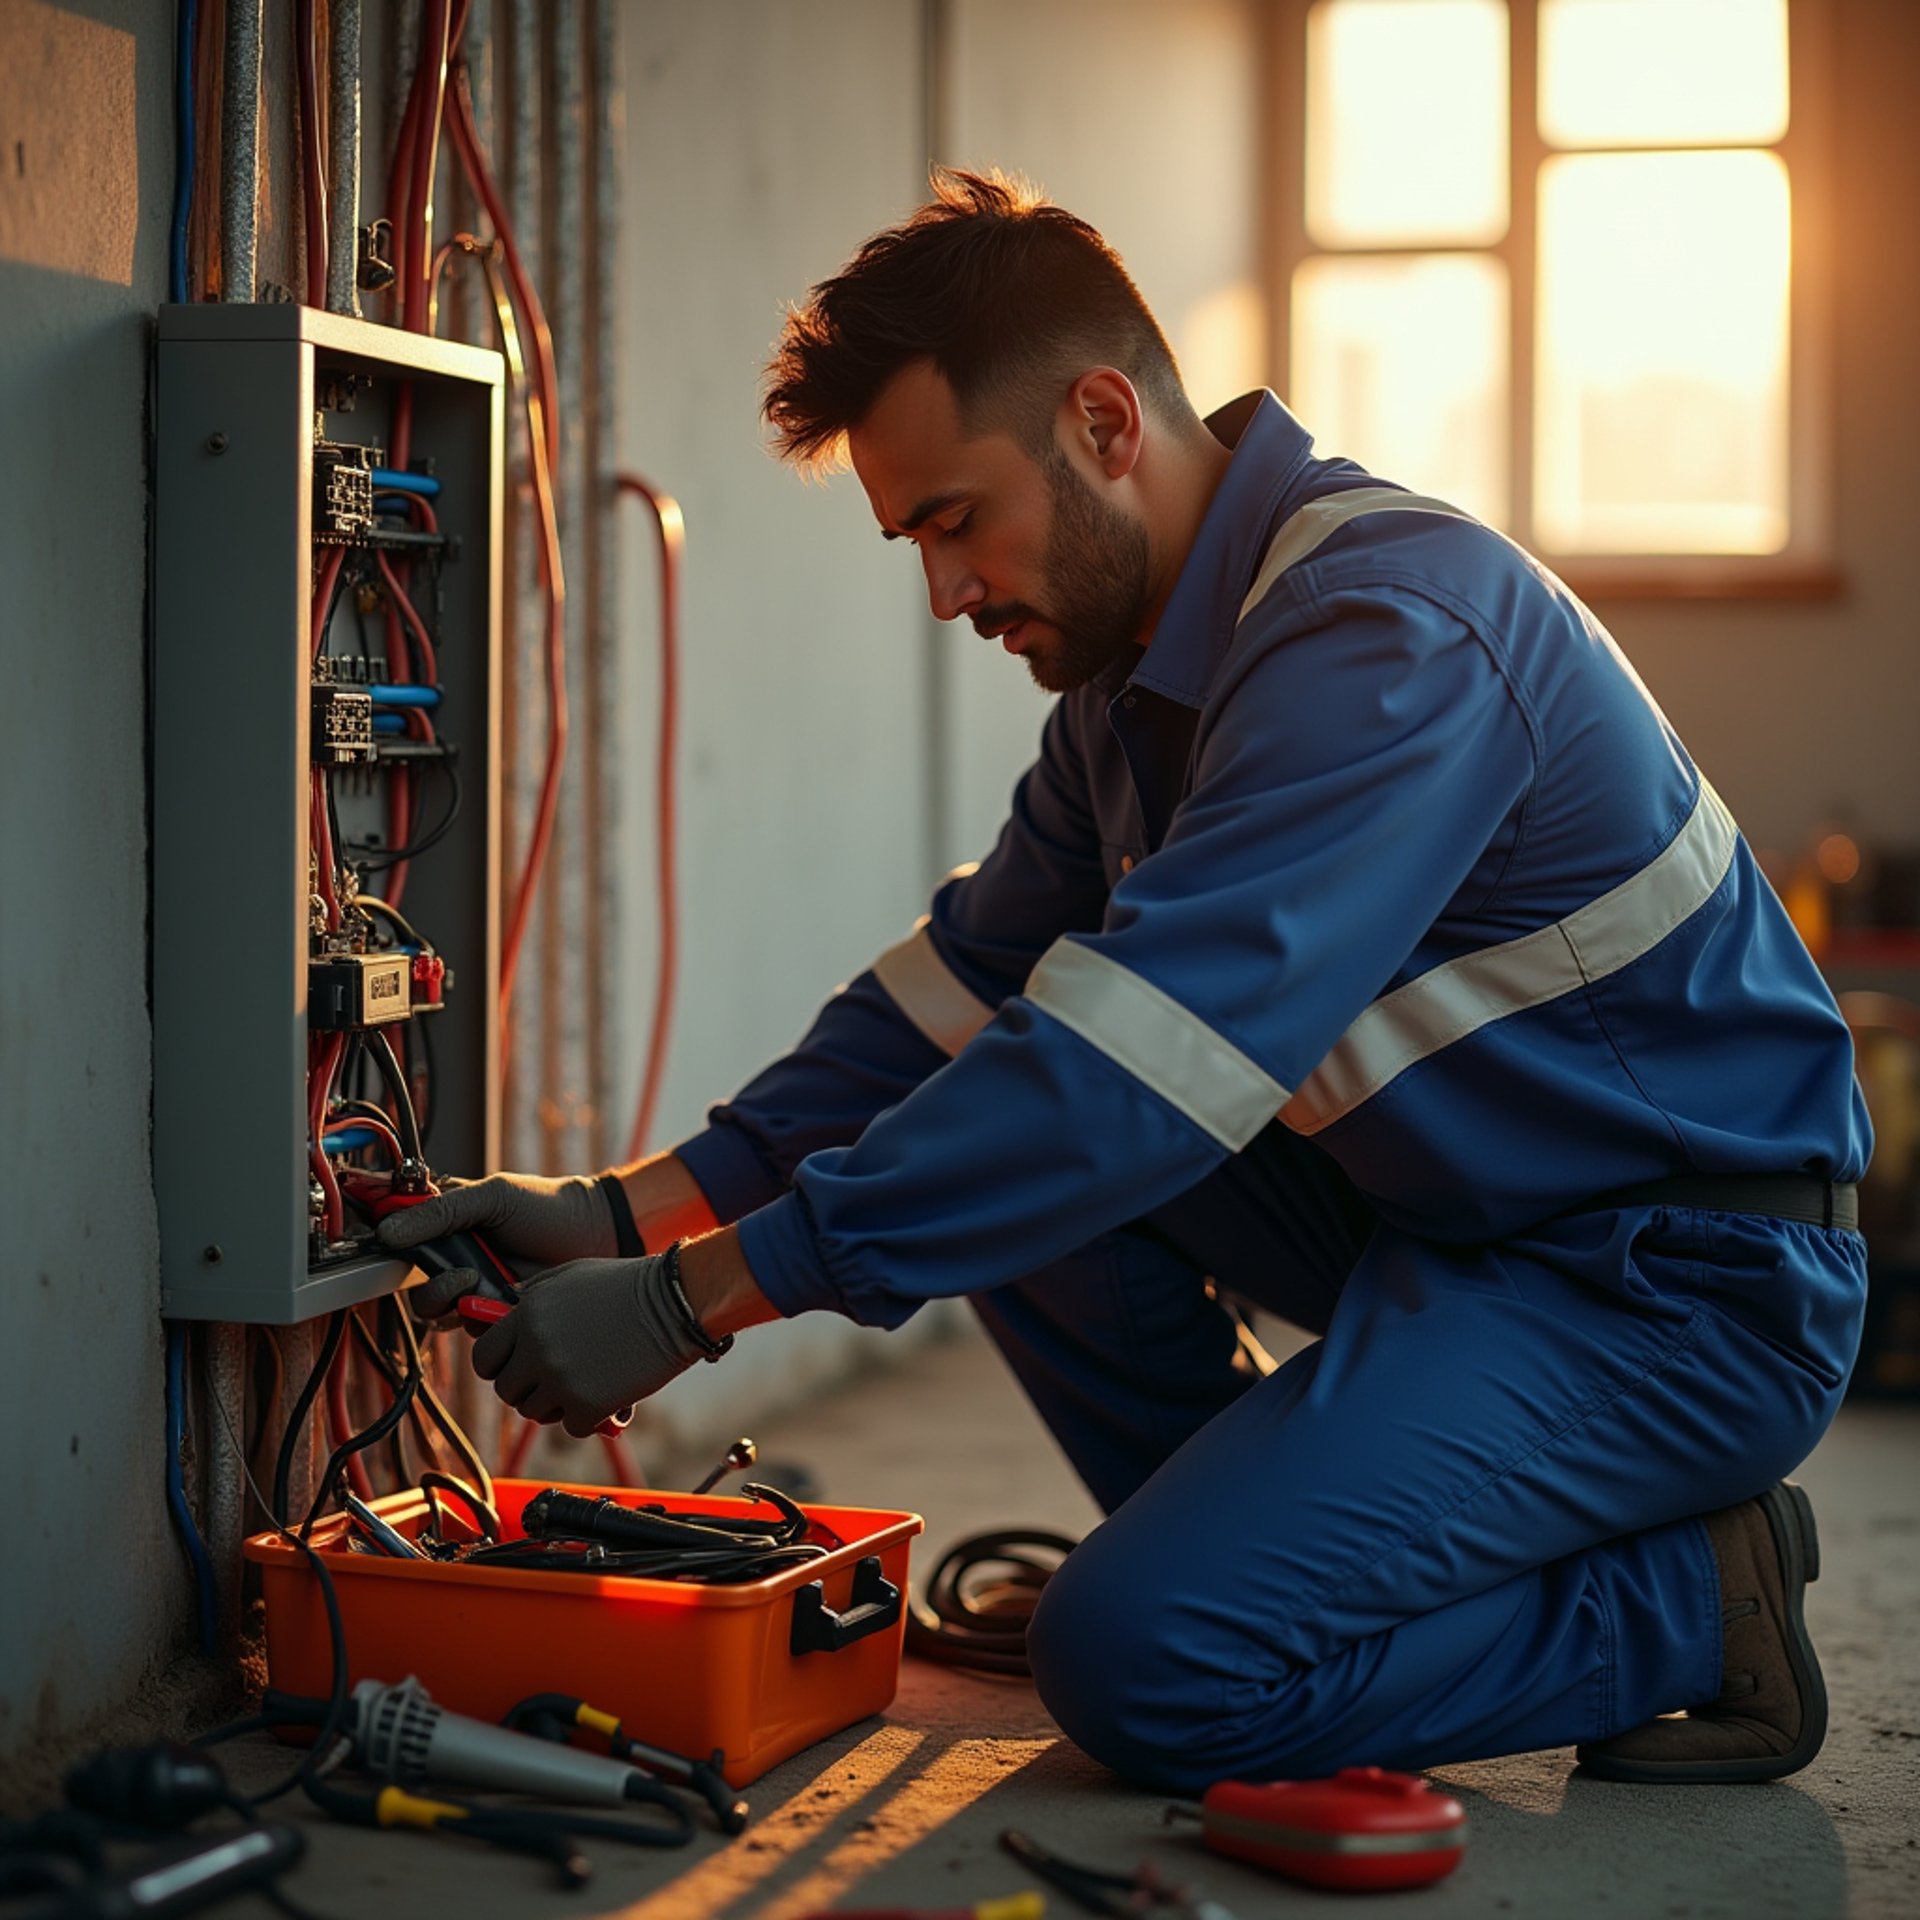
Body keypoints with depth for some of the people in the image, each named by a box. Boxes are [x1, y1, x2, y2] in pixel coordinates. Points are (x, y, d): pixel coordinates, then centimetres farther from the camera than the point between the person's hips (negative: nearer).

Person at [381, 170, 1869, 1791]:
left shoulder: (1385, 632, -25)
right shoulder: (1142, 652, 7)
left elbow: (1133, 1078, -32)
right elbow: (966, 984, 12)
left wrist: (698, 1297, -28)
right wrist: (639, 1209, 0)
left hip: (1684, 1283, -9)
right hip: (1447, 1210, 9)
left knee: (1141, 1665, -20)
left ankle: (1679, 1611, -3)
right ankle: (1256, 1543, 11)